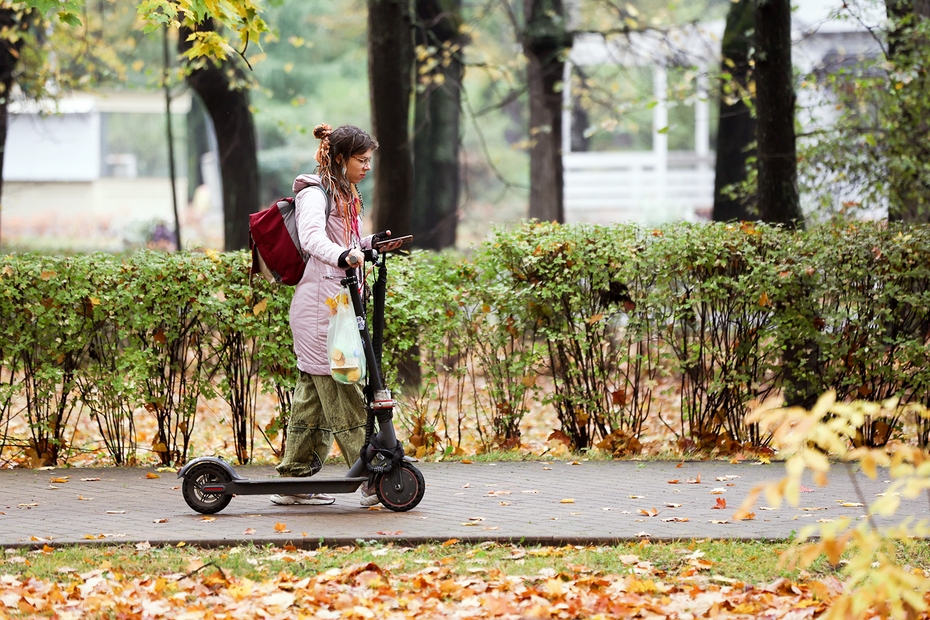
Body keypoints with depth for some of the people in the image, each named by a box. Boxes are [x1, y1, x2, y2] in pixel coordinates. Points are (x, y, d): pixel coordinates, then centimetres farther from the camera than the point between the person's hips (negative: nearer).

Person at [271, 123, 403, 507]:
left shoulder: (343, 196, 20)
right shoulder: (315, 194, -10)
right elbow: (312, 238, -30)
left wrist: (373, 244, 13)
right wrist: (343, 255, -47)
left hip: (335, 304, 10)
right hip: (318, 306, -10)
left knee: (313, 392, 11)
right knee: (341, 390, -10)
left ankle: (294, 480, 14)